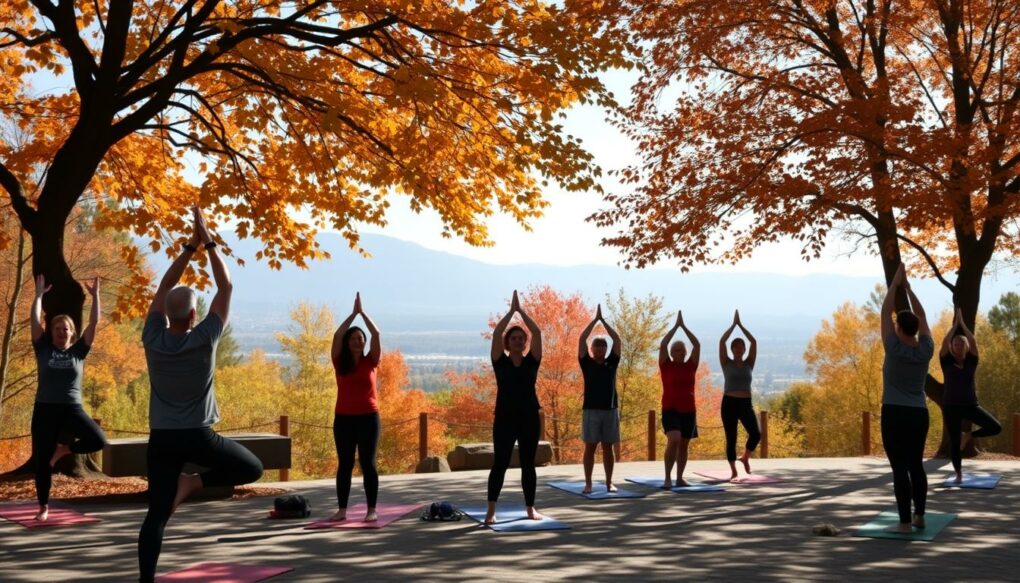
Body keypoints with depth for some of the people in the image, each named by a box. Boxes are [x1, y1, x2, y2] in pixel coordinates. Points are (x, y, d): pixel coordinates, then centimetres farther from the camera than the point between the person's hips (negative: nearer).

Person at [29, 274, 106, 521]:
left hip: (72, 408, 0)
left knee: (98, 440, -22)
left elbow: (94, 322, -2)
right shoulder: (43, 350, 4)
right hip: (45, 409, 0)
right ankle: (44, 507, 18)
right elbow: (35, 320, -4)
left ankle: (63, 449, 8)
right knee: (41, 460, 2)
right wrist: (39, 294, -5)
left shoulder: (78, 351, 4)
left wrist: (95, 295, -3)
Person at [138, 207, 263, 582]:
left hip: (161, 438, 3)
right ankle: (194, 482, -2)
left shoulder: (152, 339, -4)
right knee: (252, 469, 16)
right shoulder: (204, 339, -12)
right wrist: (208, 243, -2)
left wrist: (190, 247, 5)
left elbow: (164, 288, 6)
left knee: (156, 514, 4)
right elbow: (225, 288, -4)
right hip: (198, 436, -3)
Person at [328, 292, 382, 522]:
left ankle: (372, 510, 3)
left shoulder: (370, 362, 2)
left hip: (368, 417, -1)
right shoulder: (340, 363, 3)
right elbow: (337, 336, -7)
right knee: (345, 464, 5)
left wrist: (363, 312, -4)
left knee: (368, 463, -1)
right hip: (343, 418, 1)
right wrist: (353, 313, -5)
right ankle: (342, 510, 10)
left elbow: (376, 334, -7)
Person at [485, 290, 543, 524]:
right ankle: (491, 510, 1)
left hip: (529, 418, 2)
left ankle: (530, 508, 18)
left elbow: (537, 332, -5)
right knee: (499, 464, -5)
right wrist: (511, 310, -7)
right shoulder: (500, 362, 2)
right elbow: (496, 333, -10)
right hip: (504, 419, -2)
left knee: (528, 464, 8)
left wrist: (521, 310, -4)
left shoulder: (532, 361, 5)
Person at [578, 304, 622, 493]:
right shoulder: (587, 363, 3)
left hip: (610, 409, 2)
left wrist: (604, 320, 4)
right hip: (591, 409, -2)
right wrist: (595, 319, -1)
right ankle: (588, 483, 5)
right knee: (590, 447, 0)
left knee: (608, 448, 6)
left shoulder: (611, 363, 9)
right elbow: (581, 339, -4)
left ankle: (609, 483, 11)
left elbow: (617, 340, 4)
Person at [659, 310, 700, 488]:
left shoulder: (690, 366, 6)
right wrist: (676, 325, -8)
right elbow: (663, 344, -12)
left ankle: (680, 478, 21)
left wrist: (684, 326, -2)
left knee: (684, 445, 10)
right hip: (670, 410, -4)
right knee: (673, 440, -22)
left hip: (689, 411, 4)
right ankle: (667, 477, -15)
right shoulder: (666, 366, -1)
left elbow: (697, 345, -1)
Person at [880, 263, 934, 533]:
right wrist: (907, 286, 14)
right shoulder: (926, 349, 0)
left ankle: (905, 522, -8)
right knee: (916, 466, 16)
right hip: (919, 414, 6)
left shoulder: (894, 349, -12)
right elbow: (921, 315, 10)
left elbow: (885, 311, -5)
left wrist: (895, 281, 3)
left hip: (894, 414, -5)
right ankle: (919, 516, 21)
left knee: (899, 468, -6)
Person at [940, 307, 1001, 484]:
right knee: (954, 443, 0)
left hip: (970, 405, 2)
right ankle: (959, 474, 18)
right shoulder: (947, 363, 0)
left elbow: (974, 342, -6)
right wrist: (955, 324, -1)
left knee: (996, 427, -15)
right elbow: (944, 342, -10)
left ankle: (970, 436, 11)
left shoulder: (971, 362, 4)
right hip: (951, 406, -2)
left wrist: (962, 323, 0)